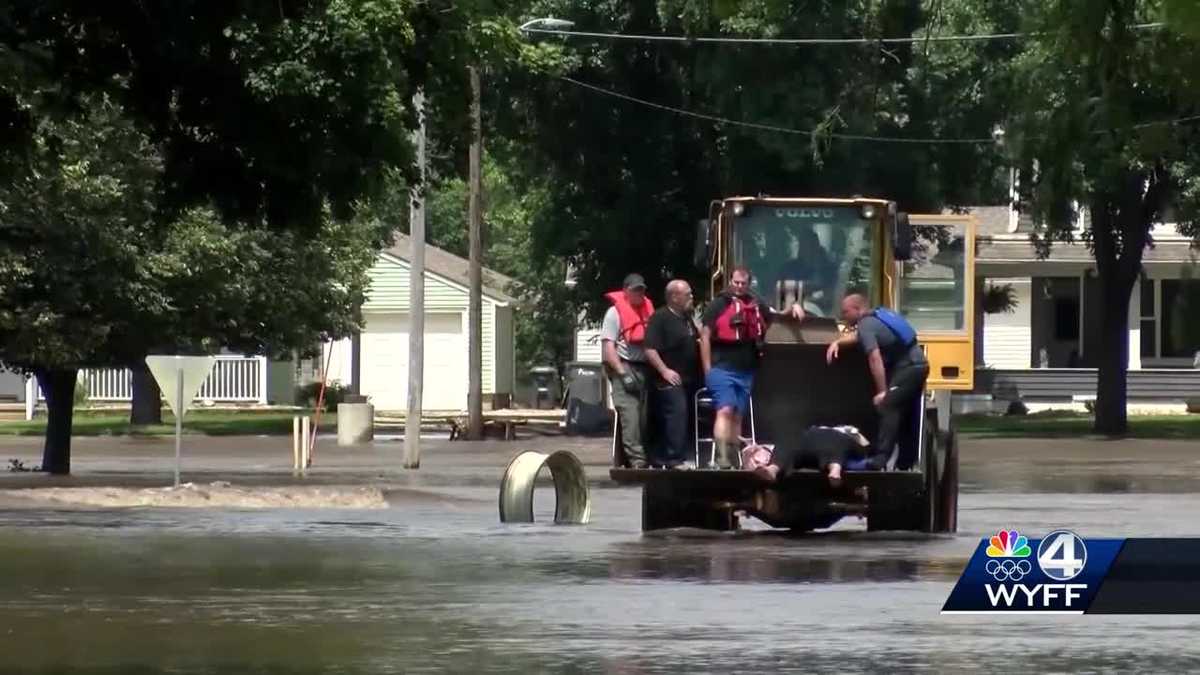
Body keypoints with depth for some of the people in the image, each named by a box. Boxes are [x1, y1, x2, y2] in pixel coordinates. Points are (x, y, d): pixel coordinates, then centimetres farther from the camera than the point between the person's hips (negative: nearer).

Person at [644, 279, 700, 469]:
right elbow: (650, 349, -16)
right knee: (677, 414, -18)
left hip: (689, 379, 9)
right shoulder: (660, 318, -10)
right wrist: (664, 371, -21)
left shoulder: (687, 318, 17)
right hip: (671, 379, -9)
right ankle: (675, 458, -20)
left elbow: (695, 340, 35)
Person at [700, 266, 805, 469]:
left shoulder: (756, 306, 13)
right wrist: (707, 370, -6)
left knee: (738, 416, 9)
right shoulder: (718, 305, 0)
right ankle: (721, 458, -23)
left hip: (746, 372, 5)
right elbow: (705, 336, -2)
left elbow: (777, 315, 22)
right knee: (725, 411, -17)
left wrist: (793, 309, -2)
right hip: (722, 369, -5)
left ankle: (734, 459, 13)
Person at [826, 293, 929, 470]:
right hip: (918, 366, 10)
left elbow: (875, 360, -23)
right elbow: (860, 336, 35)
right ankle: (905, 462, 21)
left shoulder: (866, 326, -14)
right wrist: (838, 342, 21)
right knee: (908, 415, 15)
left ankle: (880, 460, -27)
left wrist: (882, 392, -25)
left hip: (907, 368, -10)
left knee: (888, 408, -16)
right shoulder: (877, 316, 16)